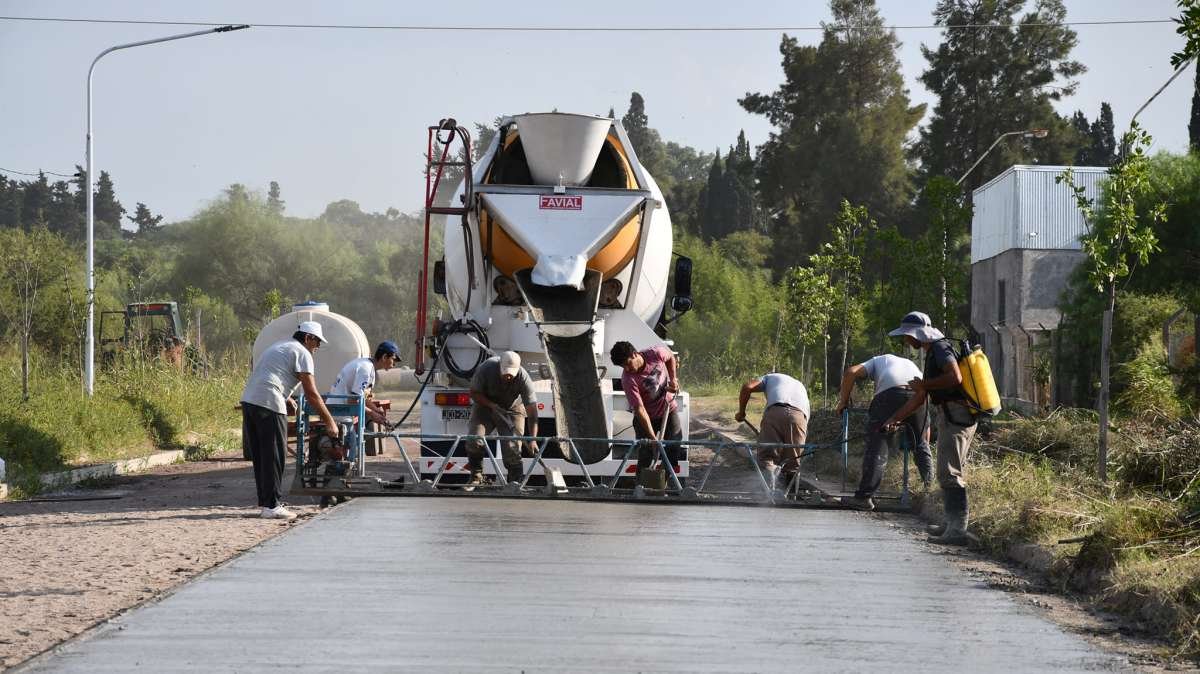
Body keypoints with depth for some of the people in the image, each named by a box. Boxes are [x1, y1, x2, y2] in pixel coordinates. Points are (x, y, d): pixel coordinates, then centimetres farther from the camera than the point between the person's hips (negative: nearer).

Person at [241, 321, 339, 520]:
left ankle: (265, 501, 20)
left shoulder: (278, 346, 27)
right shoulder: (302, 353, 0)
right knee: (274, 457, -4)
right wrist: (329, 422, -1)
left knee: (259, 456, 14)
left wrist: (286, 398, 41)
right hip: (269, 405, -9)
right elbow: (311, 394, -5)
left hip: (248, 399, 9)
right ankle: (272, 505, -5)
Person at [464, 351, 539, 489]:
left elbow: (532, 410, -27)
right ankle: (476, 476, 3)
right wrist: (492, 405, -30)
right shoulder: (486, 369, -29)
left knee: (512, 447, -14)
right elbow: (474, 393, -14)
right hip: (485, 404, 1)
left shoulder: (524, 378, -29)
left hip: (512, 409, -1)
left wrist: (532, 440, -33)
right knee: (474, 440, -16)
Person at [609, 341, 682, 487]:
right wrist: (653, 437, -36)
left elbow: (671, 357, 5)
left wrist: (673, 379, -7)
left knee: (674, 450, 2)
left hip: (669, 410, 3)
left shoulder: (656, 354, -22)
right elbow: (640, 409, -32)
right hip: (647, 417, -3)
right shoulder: (628, 380, -30)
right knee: (646, 456, -8)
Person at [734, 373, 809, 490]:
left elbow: (747, 387, 16)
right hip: (800, 415, 3)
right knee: (792, 462, 12)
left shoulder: (770, 378, 33)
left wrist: (741, 412, 26)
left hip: (775, 411, -3)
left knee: (767, 455, -2)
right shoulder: (800, 387, 42)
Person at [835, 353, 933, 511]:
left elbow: (851, 372, 14)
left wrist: (843, 401, 23)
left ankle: (864, 497, -2)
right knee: (921, 444, 21)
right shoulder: (911, 364, 41)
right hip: (919, 394, 3)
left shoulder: (878, 360, 33)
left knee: (876, 445, 1)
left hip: (890, 393, -3)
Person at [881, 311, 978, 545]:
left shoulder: (940, 349, -9)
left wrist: (924, 384, -14)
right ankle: (953, 523, 30)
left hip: (955, 415, -11)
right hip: (954, 416, 11)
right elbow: (921, 397, 29)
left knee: (949, 473, -13)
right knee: (953, 471, 20)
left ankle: (958, 530, -18)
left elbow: (955, 377, -26)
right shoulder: (932, 353, 24)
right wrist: (895, 418, 28)